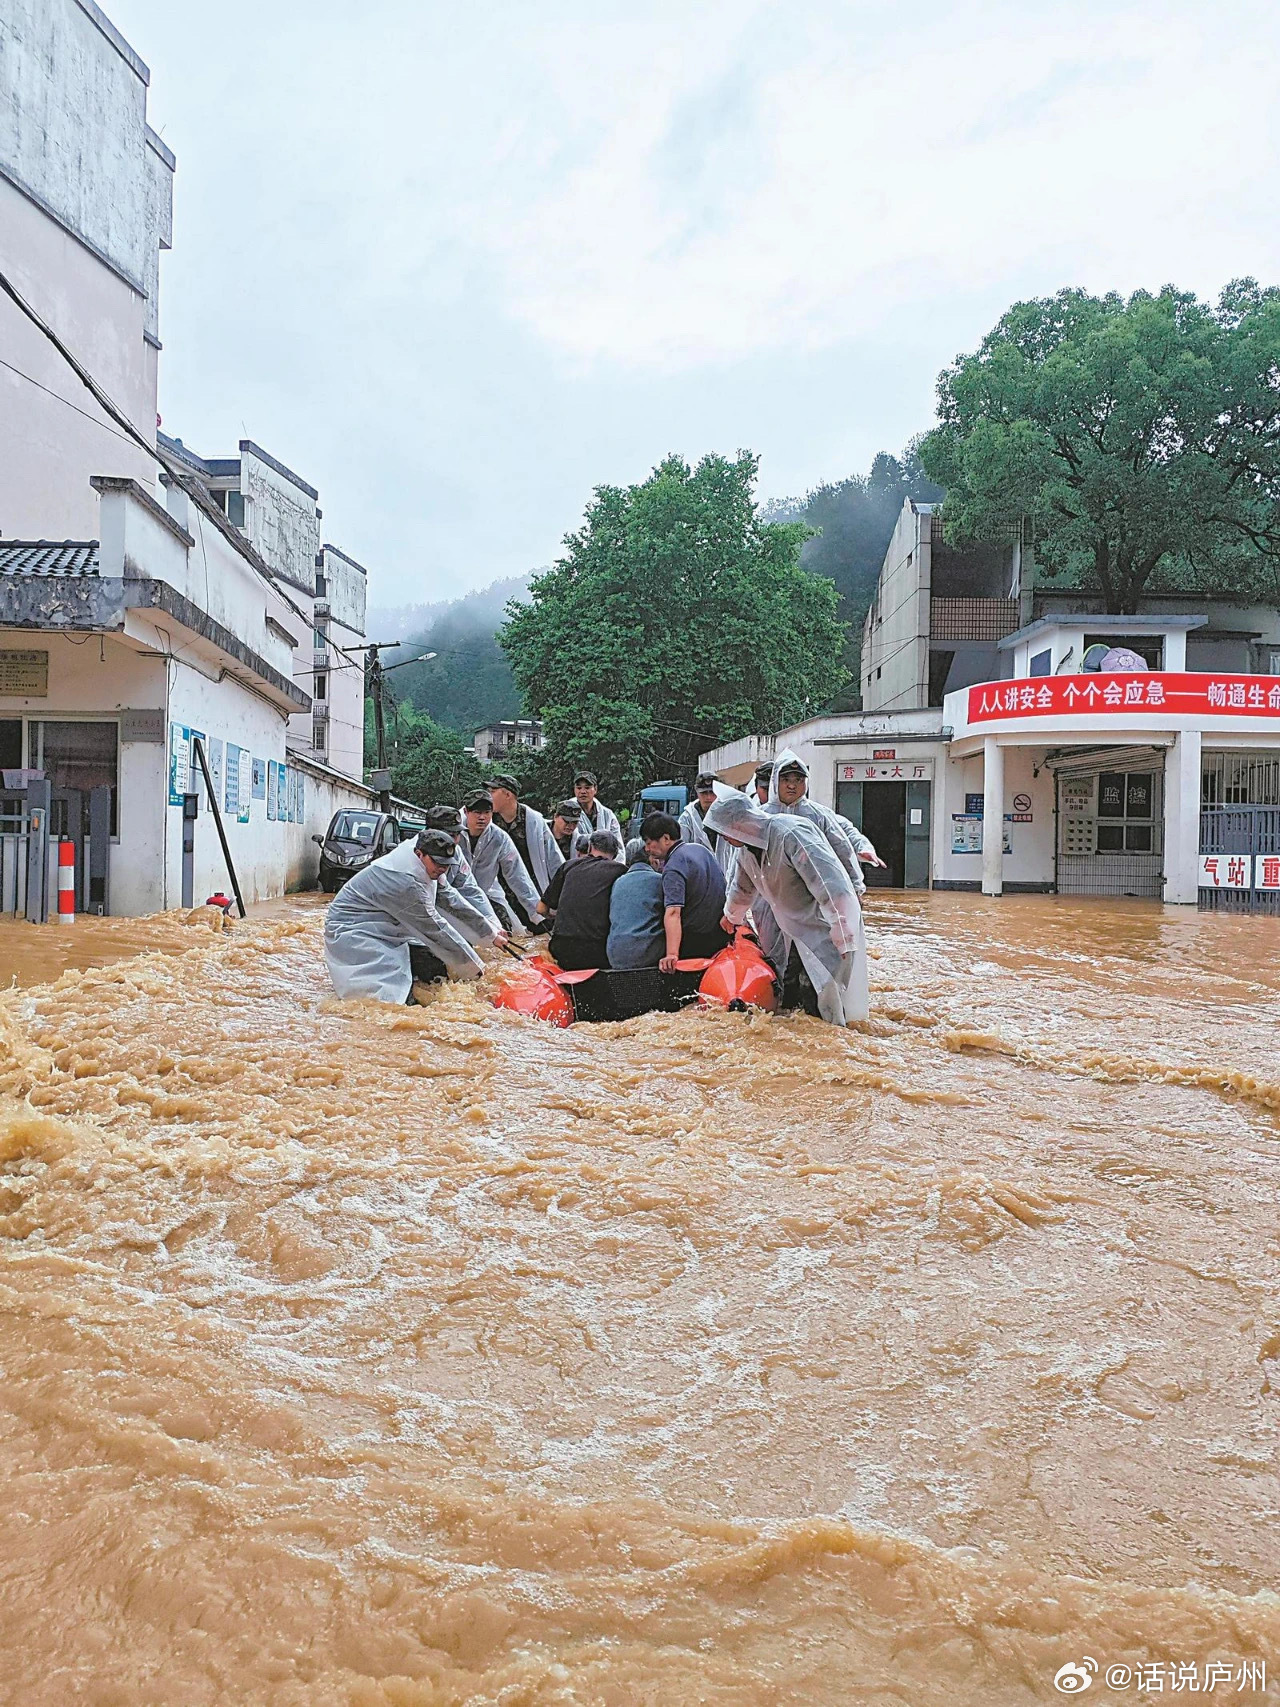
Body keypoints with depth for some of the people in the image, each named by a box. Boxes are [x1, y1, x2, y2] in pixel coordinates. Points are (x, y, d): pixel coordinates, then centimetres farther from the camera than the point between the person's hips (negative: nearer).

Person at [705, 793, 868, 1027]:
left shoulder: (791, 834, -27)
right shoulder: (747, 848, 4)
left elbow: (830, 885, -33)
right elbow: (743, 887, 27)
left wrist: (842, 933, -34)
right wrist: (732, 917, 43)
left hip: (827, 931, -9)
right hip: (794, 933, 9)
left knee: (827, 1003, -13)